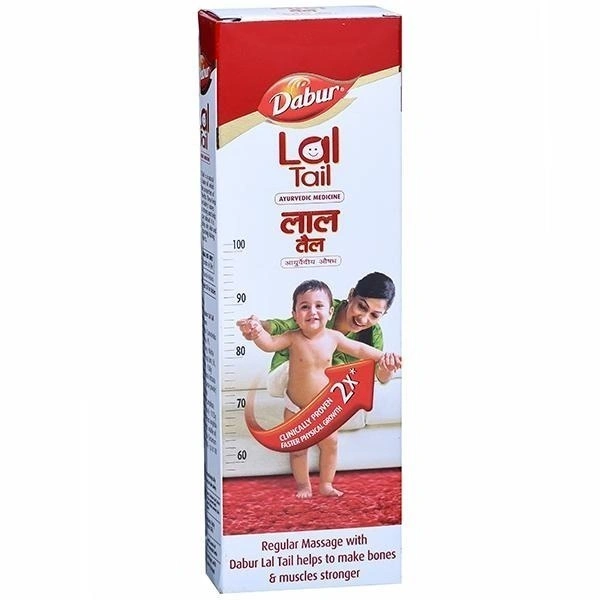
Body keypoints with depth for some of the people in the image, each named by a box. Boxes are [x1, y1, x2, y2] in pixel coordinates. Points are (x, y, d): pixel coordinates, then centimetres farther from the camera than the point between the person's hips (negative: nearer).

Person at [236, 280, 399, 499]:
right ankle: (303, 485, 25)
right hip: (295, 408, -2)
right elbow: (269, 344, -34)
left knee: (330, 444, 8)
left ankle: (326, 484, 25)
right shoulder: (293, 338, -21)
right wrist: (257, 330, -54)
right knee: (298, 448, 7)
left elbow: (359, 349, 2)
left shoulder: (333, 337, -11)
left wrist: (384, 357, 0)